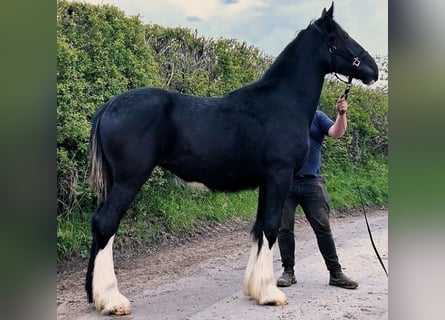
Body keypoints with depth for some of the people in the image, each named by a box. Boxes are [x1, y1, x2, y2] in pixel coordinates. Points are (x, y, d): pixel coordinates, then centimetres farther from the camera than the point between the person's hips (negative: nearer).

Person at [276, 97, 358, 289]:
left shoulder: (317, 117, 10)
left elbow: (336, 133, -4)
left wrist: (342, 115, -19)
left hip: (312, 182, 0)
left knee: (323, 229, 0)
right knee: (284, 229, 3)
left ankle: (335, 273, 8)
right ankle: (288, 272, 15)